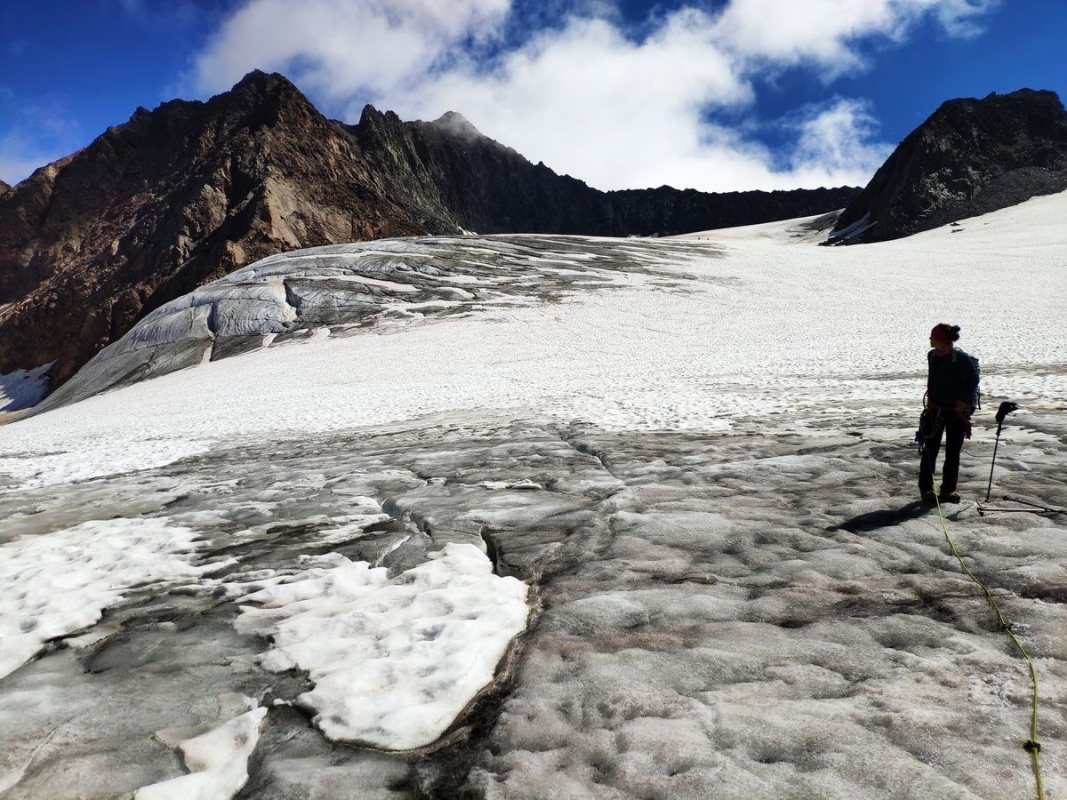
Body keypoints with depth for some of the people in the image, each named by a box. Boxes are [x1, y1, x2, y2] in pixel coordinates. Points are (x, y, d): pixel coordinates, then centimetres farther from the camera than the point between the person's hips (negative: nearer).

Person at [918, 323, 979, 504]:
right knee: (930, 450, 3)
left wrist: (963, 402, -12)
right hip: (935, 409, 4)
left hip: (957, 411, -4)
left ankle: (948, 490, 16)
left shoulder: (962, 359, -15)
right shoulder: (932, 356, 1)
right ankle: (926, 488, 11)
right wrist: (930, 398, 9)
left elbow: (973, 381, -7)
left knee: (953, 452, 5)